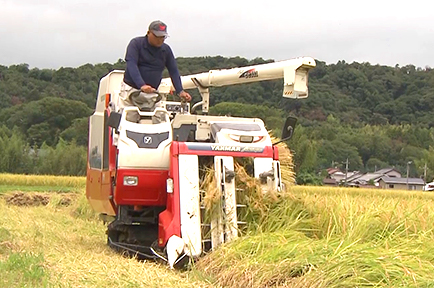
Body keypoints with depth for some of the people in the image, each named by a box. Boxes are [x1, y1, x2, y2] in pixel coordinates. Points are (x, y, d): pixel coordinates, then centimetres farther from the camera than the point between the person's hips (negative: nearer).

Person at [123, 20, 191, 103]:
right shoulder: (136, 43, -5)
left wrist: (180, 91, -4)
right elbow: (131, 65, -17)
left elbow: (173, 71, 11)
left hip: (153, 91, 4)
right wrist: (142, 85, -31)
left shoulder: (166, 49, 9)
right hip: (132, 88, -4)